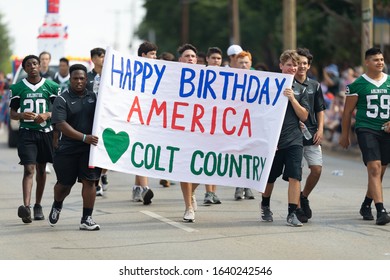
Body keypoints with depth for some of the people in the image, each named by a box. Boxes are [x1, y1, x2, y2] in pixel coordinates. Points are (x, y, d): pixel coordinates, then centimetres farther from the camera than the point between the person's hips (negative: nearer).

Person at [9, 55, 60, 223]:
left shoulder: (51, 86, 4)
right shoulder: (17, 88, 4)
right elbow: (12, 114, 7)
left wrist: (47, 115, -13)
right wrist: (23, 116, -15)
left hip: (45, 131, 2)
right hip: (26, 132, -2)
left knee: (41, 169, 11)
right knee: (29, 169, -14)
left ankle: (38, 206, 23)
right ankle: (26, 207, -25)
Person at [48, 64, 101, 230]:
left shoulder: (93, 97, 9)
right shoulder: (62, 100, -4)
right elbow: (61, 125, -15)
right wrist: (84, 137, -23)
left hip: (90, 148, 2)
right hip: (68, 148, -2)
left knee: (89, 181, -6)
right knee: (65, 184, 9)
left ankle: (86, 219, 0)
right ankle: (57, 206, 40)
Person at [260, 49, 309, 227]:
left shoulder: (300, 89, 9)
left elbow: (304, 116, 4)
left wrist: (292, 99, -10)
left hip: (294, 140, 1)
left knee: (295, 177, -10)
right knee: (269, 177, 11)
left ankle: (292, 213, -7)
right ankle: (265, 206, 36)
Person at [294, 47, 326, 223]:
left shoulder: (314, 86, 11)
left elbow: (320, 110, 15)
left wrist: (320, 129, 2)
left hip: (311, 134, 3)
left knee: (317, 169, -5)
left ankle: (304, 197, 19)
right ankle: (297, 207, 6)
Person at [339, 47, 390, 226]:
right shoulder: (357, 85, 0)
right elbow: (348, 111, 5)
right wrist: (345, 135, 5)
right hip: (366, 129, -4)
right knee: (374, 168, -17)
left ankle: (366, 206, 30)